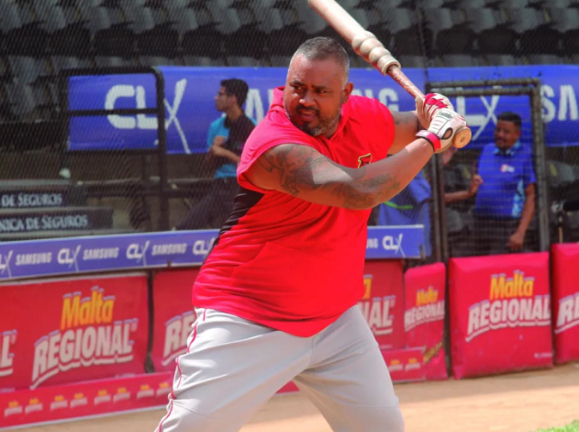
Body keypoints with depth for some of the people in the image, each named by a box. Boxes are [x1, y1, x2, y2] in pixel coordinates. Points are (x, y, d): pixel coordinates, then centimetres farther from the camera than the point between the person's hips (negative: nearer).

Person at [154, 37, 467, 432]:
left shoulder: (364, 118, -2)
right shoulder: (274, 145, -26)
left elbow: (413, 130, 21)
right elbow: (359, 190, -38)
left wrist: (438, 117, -5)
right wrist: (430, 139, -24)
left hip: (334, 320, 7)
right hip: (246, 321, -7)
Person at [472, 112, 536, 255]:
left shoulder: (525, 156, -6)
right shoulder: (487, 150, 11)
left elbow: (531, 196, -9)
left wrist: (520, 232, -15)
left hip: (508, 227, -6)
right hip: (482, 224, 6)